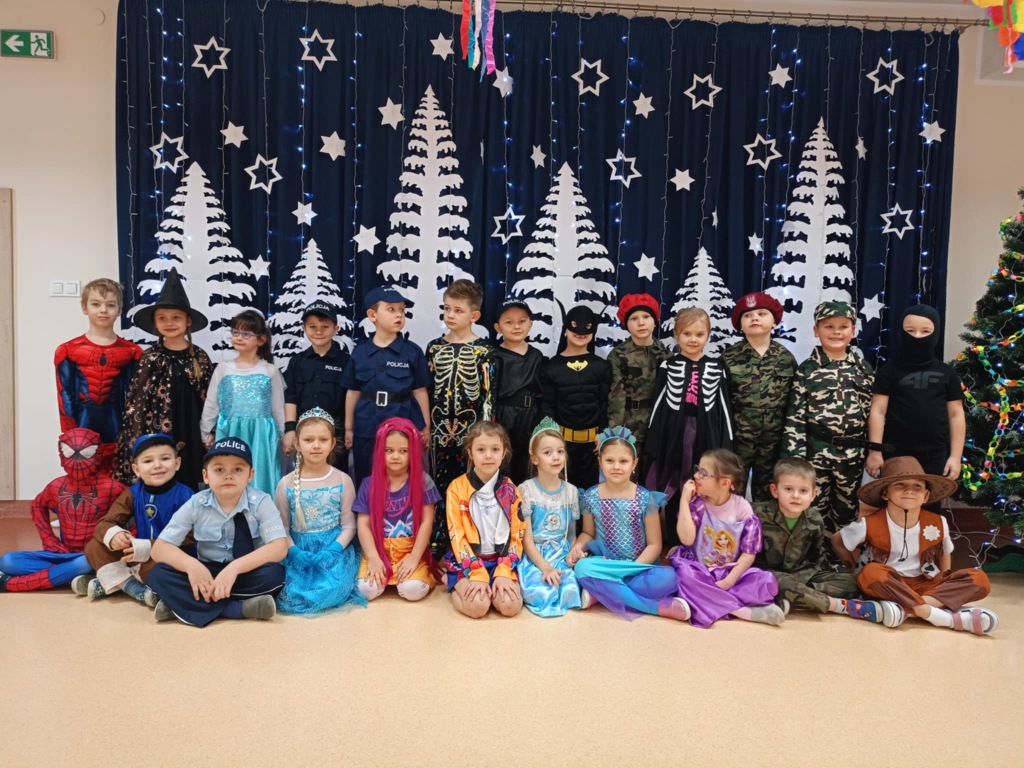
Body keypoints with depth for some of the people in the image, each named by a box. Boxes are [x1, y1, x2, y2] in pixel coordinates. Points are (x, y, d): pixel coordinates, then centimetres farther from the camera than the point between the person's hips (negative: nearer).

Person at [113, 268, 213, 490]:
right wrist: (136, 440, -5)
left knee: (189, 485, 5)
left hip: (190, 436, 1)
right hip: (155, 435, -1)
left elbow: (209, 401, 5)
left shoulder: (200, 358, 2)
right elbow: (134, 402, 0)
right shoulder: (149, 358, 1)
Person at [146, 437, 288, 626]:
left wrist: (235, 567, -37)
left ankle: (182, 604, -24)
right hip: (206, 573, 2)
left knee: (273, 574, -33)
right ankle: (239, 608, -29)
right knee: (158, 574, -22)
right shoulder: (196, 504, -9)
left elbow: (280, 547, -24)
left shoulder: (261, 502, -14)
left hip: (247, 572, -1)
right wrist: (191, 565, -30)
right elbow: (159, 548, -10)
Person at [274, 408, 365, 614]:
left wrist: (333, 550, -18)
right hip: (299, 551, 1)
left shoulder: (343, 480, 0)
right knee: (292, 593, -23)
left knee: (332, 590, -28)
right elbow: (282, 528, 2)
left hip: (334, 549, -1)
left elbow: (349, 526, -1)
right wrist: (294, 552, -16)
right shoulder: (286, 483, 2)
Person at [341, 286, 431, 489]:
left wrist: (425, 426, 1)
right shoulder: (359, 352, 2)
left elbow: (420, 391, 0)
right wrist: (349, 428, 11)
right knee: (365, 482, 12)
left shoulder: (412, 352, -3)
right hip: (366, 429, 2)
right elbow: (353, 392, 8)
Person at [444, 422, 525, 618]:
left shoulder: (510, 490, 2)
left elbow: (516, 535, 2)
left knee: (510, 605, -22)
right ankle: (457, 587, 6)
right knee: (478, 606, -27)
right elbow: (457, 535, -8)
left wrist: (503, 572, -13)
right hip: (466, 560, -2)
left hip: (501, 560, 2)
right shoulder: (457, 488, -5)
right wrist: (477, 574, -19)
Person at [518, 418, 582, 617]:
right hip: (534, 557, -3)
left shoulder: (571, 491, 7)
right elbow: (526, 538, -8)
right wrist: (545, 567, -21)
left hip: (562, 556, 3)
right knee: (541, 593, -33)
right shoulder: (526, 490, -6)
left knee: (571, 591, -29)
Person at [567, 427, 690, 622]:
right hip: (604, 565, 1)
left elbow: (654, 545, -3)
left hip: (639, 566, 0)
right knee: (582, 568, -35)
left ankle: (601, 592, -19)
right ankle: (659, 606, -29)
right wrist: (578, 546, -12)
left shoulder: (645, 498, -5)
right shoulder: (591, 497, -1)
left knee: (667, 578, -32)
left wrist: (631, 568, -17)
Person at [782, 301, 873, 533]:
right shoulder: (807, 369, -3)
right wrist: (796, 455, -12)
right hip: (816, 451, -2)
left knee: (847, 509, 14)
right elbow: (795, 415, -6)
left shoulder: (863, 368, 5)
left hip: (852, 452, 3)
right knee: (816, 509, 4)